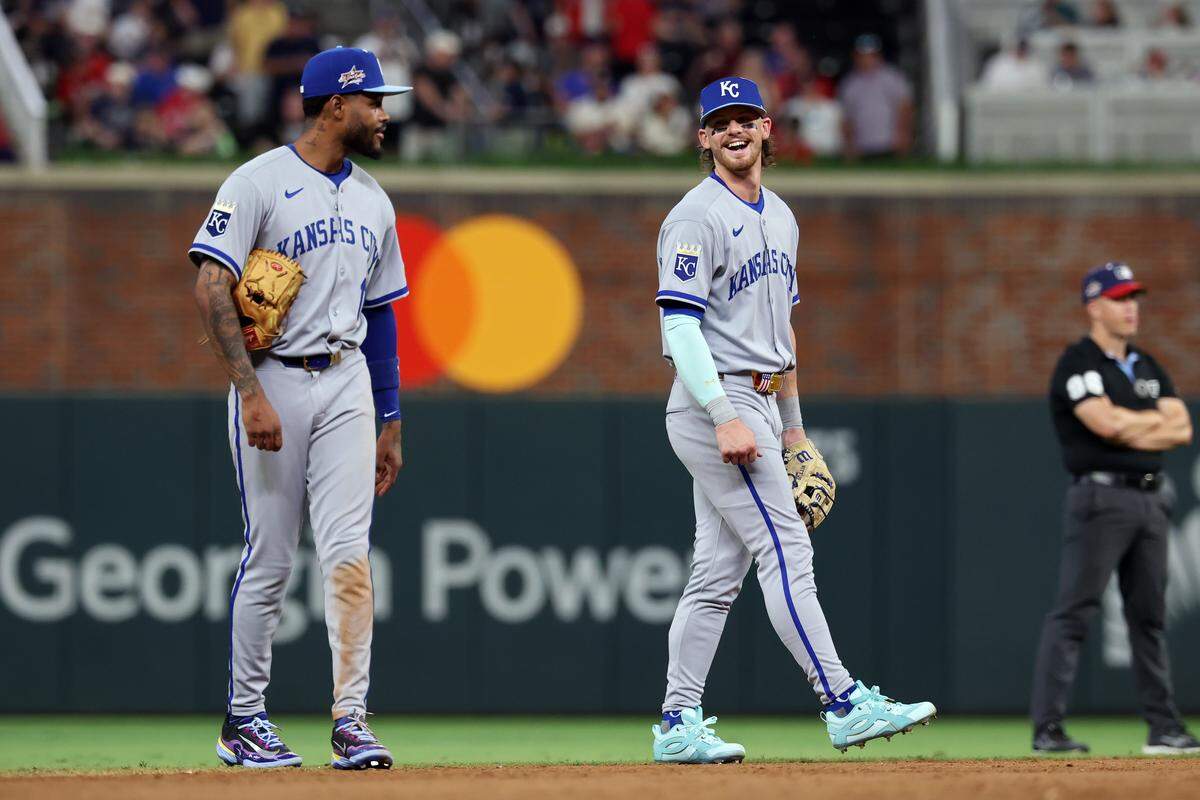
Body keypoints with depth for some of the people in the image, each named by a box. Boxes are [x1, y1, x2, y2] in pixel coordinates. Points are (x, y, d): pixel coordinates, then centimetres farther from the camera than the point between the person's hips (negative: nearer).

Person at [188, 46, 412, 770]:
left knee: (349, 554, -7)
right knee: (269, 559, -1)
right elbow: (212, 287, -13)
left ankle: (352, 721, -8)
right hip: (274, 381, -5)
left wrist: (389, 423, 18)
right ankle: (245, 721, 11)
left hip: (346, 384, 5)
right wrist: (251, 393, -20)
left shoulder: (373, 201, 14)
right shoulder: (261, 183, -7)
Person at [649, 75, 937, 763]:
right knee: (786, 552, -11)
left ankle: (679, 726, 11)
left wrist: (792, 425, 21)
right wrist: (725, 419, -26)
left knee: (719, 572, 8)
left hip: (757, 406, 9)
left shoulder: (780, 217, 17)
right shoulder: (698, 217, -11)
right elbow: (680, 325, -18)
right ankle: (845, 705, -13)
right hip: (716, 403, -9)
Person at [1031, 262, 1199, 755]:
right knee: (1073, 612, -10)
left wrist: (1129, 430, -9)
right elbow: (1107, 422, -20)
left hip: (1151, 499, 8)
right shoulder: (1078, 364, -5)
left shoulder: (1147, 368, 18)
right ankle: (1047, 729, -13)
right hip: (1102, 497, -8)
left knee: (1149, 615, 10)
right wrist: (1156, 419, -3)